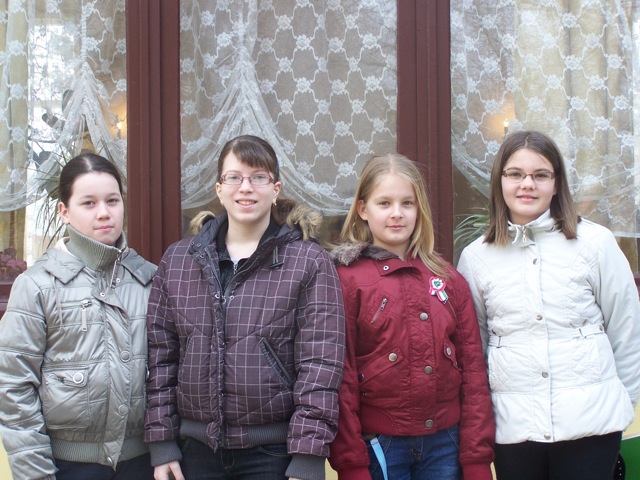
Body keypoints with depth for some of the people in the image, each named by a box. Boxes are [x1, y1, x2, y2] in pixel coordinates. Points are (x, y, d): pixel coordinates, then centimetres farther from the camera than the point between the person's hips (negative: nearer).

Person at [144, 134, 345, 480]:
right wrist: (161, 443, 3)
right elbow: (160, 357, 8)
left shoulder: (310, 263, -4)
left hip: (275, 451, -3)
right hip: (197, 449, 3)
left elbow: (320, 366, -9)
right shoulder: (177, 261, 7)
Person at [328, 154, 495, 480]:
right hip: (378, 446, -3)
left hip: (444, 444, 3)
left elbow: (473, 369, 6)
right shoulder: (346, 279, -4)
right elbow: (341, 377, -6)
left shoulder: (447, 278, 7)